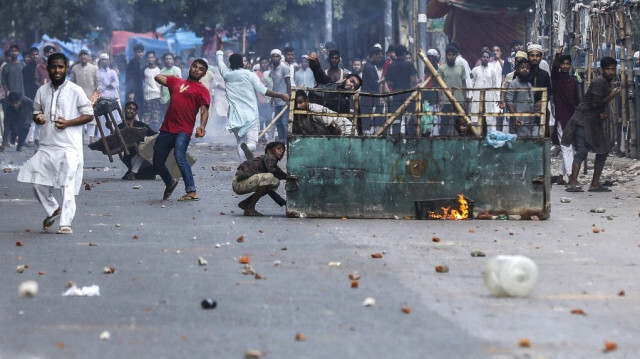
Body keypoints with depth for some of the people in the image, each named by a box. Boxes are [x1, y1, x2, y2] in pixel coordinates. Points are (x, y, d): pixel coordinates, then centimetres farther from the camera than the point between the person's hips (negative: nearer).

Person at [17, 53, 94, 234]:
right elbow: (36, 111, 22)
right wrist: (38, 118, -3)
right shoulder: (42, 91, 10)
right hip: (46, 145, 5)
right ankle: (53, 210, 27)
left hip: (69, 147, -5)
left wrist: (68, 122, -14)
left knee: (68, 186, -11)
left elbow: (89, 114, 0)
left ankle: (66, 223, -9)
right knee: (39, 184, 3)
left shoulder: (75, 90, -2)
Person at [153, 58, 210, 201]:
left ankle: (192, 192, -28)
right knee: (157, 162, 13)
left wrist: (202, 126, -23)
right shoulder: (176, 81, 21)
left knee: (180, 157, -27)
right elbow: (158, 77, 18)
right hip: (166, 129, 6)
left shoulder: (202, 90, 5)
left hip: (183, 131, -6)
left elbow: (204, 110, -6)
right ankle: (170, 183, 41)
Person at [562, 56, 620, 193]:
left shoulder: (607, 82, 15)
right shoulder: (599, 82, -15)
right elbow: (595, 103, -21)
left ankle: (595, 184, 12)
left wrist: (603, 113, 0)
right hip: (584, 119, -10)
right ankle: (573, 183, -26)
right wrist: (612, 96, -11)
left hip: (595, 122, 10)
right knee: (582, 151, -19)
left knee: (603, 151, 8)